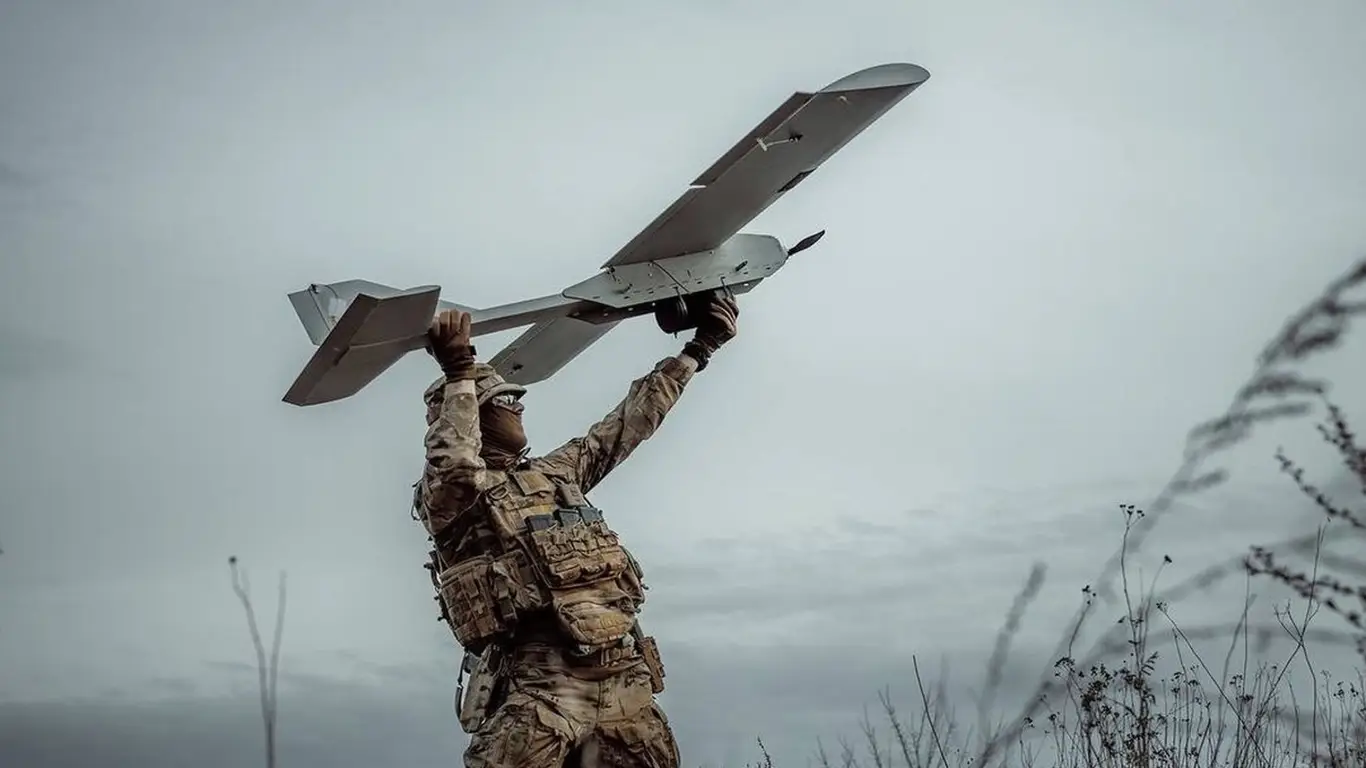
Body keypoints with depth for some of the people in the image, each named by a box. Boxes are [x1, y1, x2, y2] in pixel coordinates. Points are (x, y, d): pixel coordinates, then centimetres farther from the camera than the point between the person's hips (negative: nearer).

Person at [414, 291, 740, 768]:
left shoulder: (554, 473, 27)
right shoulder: (443, 495, 7)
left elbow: (628, 424, 32)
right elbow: (455, 470, -18)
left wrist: (697, 350, 35)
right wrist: (458, 376, -16)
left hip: (624, 676, 7)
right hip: (536, 683, -6)